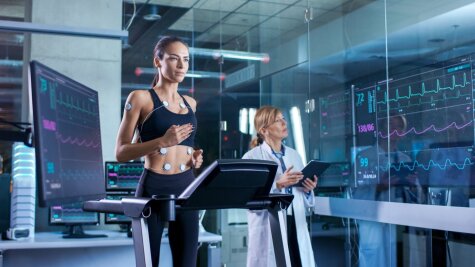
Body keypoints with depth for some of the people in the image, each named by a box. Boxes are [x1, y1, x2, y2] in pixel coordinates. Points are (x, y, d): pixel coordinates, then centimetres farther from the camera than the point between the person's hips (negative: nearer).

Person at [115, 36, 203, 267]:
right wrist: (163, 141, -20)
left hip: (186, 188, 5)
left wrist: (194, 156, 5)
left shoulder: (190, 103, 15)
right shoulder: (141, 98, -2)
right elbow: (121, 152, -7)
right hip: (153, 188, -5)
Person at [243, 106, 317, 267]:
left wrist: (308, 190, -1)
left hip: (296, 226, 5)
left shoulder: (294, 155, 15)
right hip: (268, 229, -5)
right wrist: (278, 185, -21)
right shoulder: (252, 157, -3)